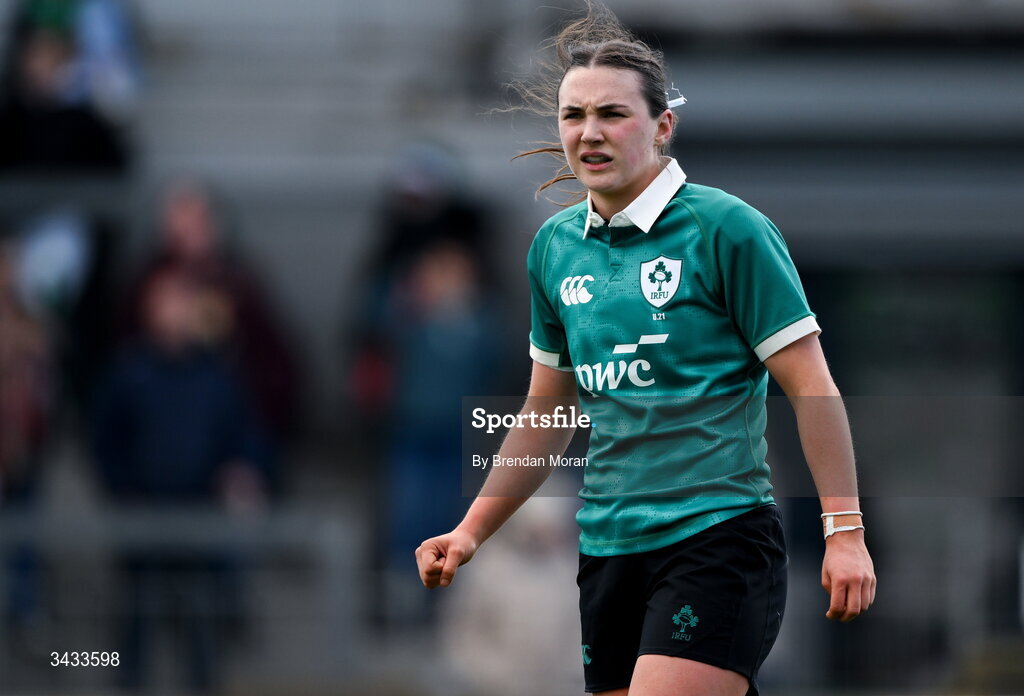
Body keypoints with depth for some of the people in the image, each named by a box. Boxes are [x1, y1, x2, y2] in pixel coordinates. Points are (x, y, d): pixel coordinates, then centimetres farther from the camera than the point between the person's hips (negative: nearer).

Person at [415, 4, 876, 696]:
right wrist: (472, 532, 18)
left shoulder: (727, 230, -7)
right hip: (607, 552, 6)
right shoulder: (554, 247, 11)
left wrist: (845, 533, -13)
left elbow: (811, 387, -7)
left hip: (718, 540, -6)